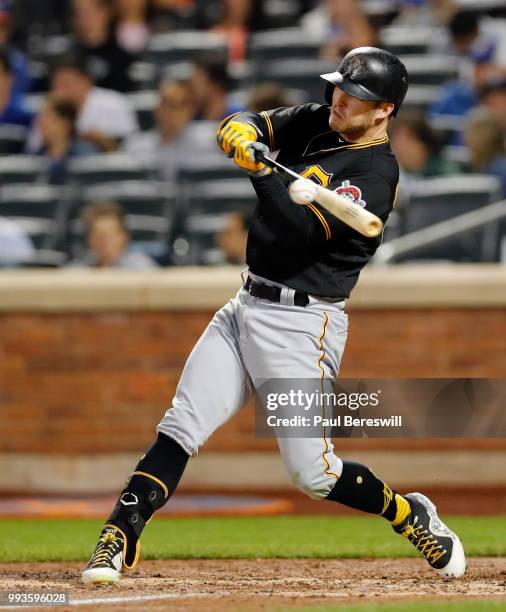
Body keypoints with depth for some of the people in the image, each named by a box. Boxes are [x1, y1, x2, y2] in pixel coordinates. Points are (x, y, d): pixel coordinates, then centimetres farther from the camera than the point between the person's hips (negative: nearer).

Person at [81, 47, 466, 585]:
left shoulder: (375, 174, -15)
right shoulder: (317, 122, 8)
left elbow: (304, 230, -25)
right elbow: (242, 128, 5)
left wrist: (260, 172, -35)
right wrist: (238, 133, -18)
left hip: (301, 324, -7)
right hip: (247, 307, 7)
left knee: (311, 471, -5)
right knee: (179, 429, -4)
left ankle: (410, 516, 17)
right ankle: (119, 541, -5)